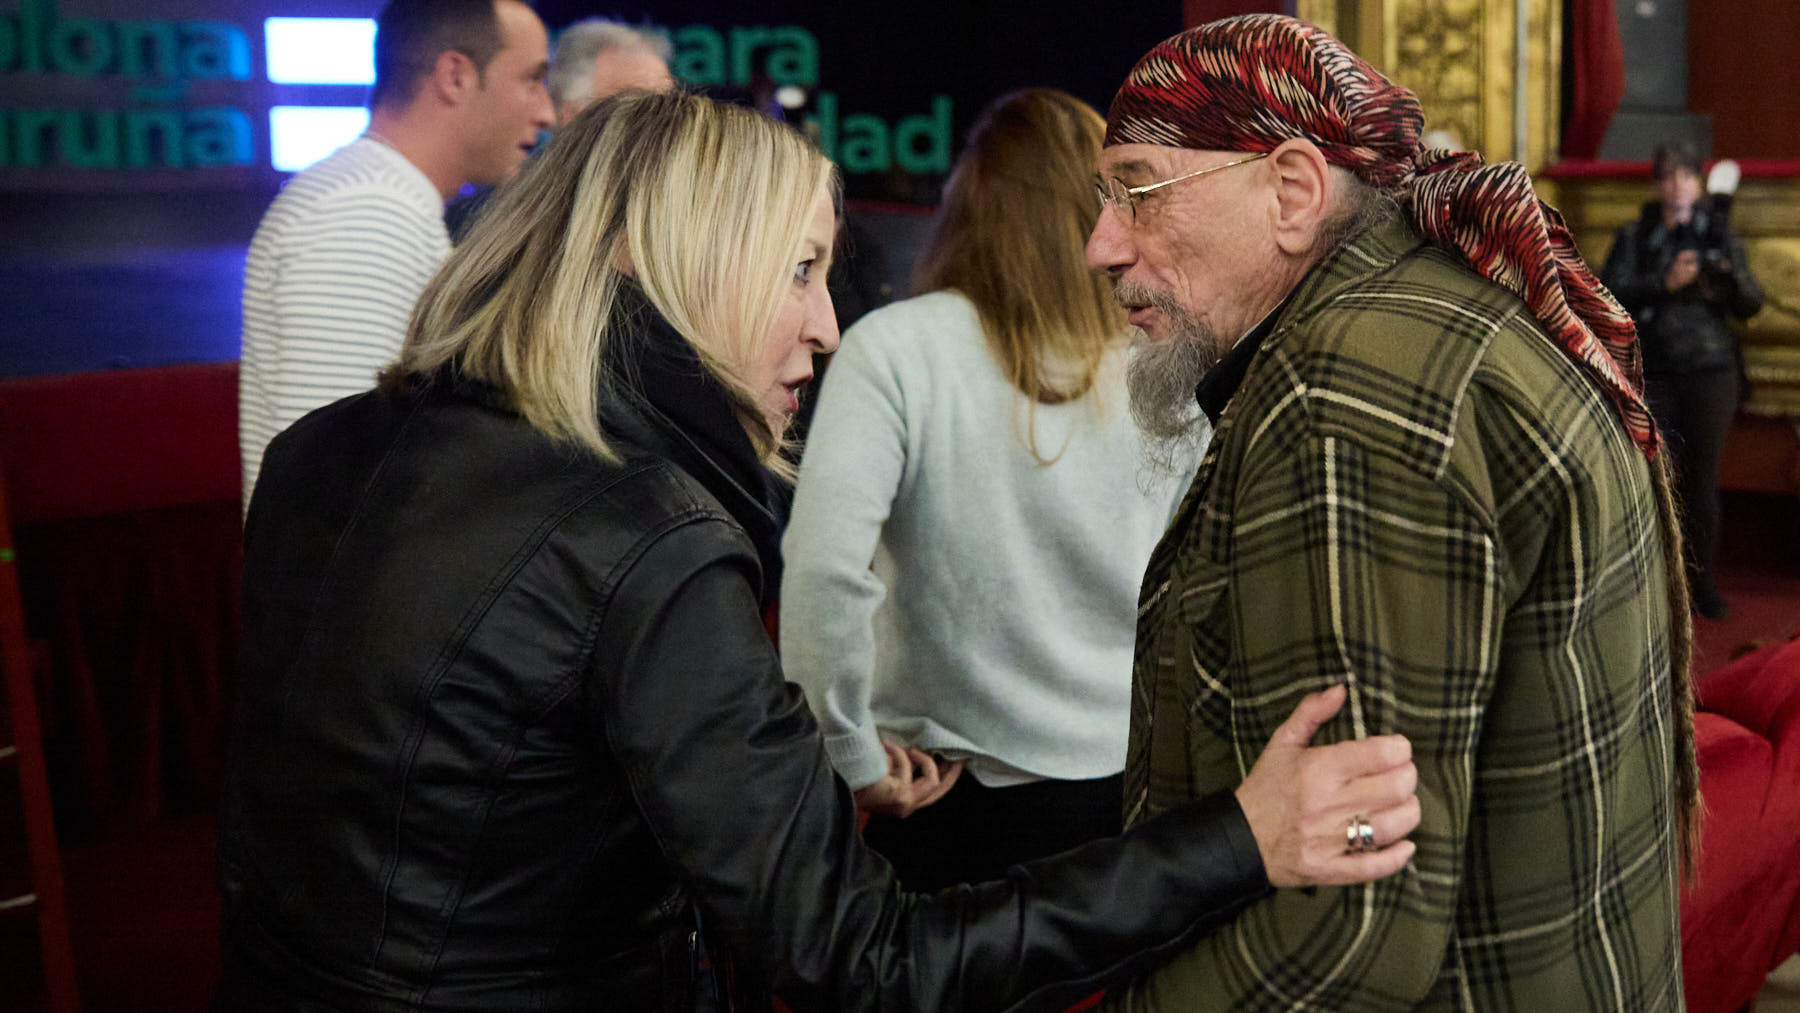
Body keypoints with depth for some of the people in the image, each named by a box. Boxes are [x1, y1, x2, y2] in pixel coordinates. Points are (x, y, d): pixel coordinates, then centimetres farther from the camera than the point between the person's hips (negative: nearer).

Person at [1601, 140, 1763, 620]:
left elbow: (1750, 306, 6)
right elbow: (1611, 292, -6)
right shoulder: (1635, 235, 6)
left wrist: (1732, 279, -15)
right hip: (1653, 370, -1)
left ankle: (1703, 581, 14)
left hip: (1711, 370, 1)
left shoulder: (1720, 234, 8)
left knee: (1702, 477, 4)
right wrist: (1665, 282, -18)